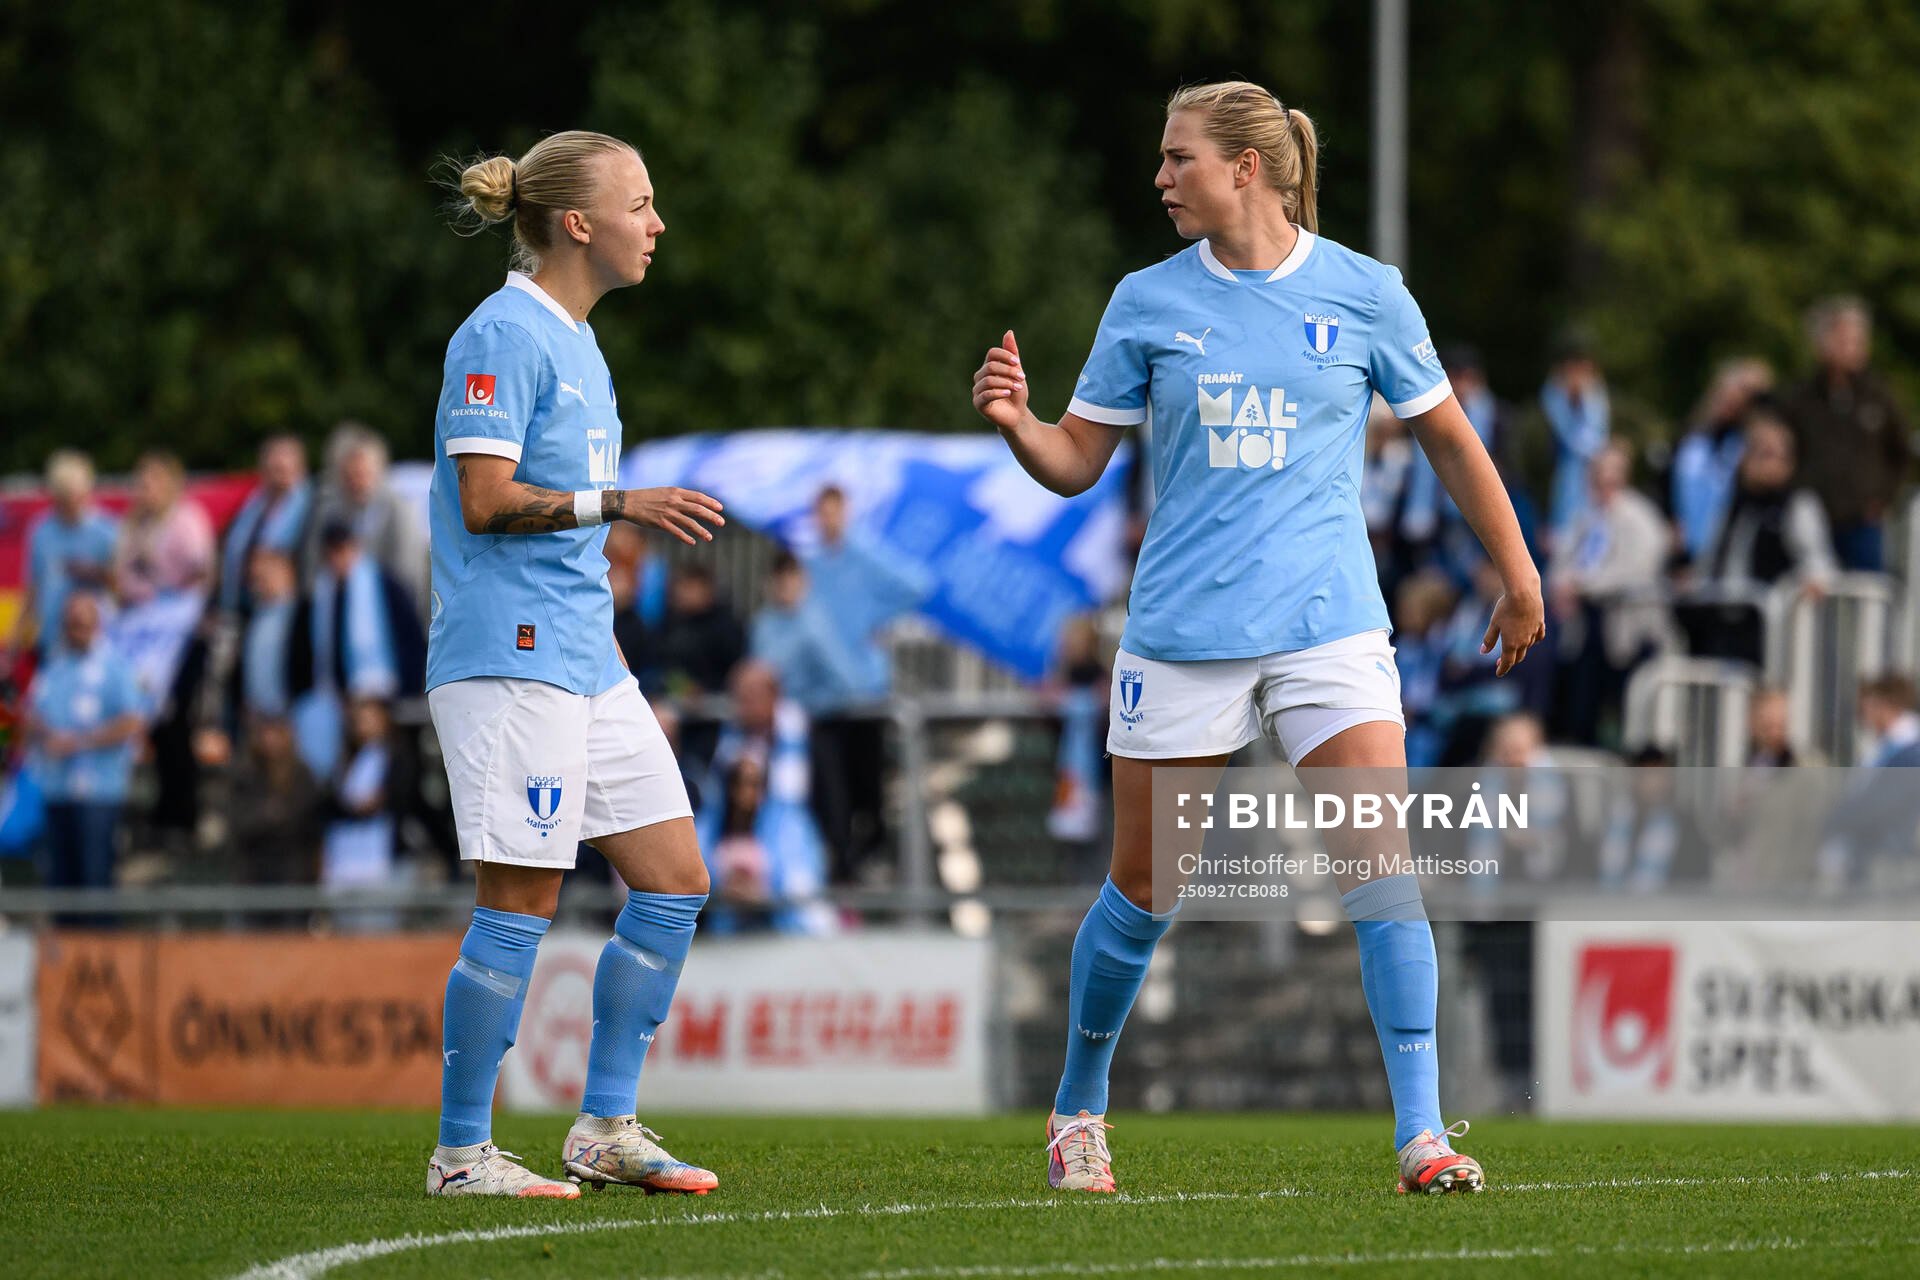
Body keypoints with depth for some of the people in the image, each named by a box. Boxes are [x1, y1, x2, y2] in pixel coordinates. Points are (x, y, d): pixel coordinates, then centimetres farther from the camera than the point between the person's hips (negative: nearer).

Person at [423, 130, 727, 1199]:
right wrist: (619, 503, -22)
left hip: (586, 666, 10)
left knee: (675, 882, 8)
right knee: (522, 904, -8)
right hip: (510, 659, -10)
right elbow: (486, 501, -18)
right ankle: (462, 1152, -1)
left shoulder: (575, 342, 18)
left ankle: (607, 1128, 14)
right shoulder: (505, 337, -10)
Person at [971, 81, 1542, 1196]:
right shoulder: (1148, 304, 4)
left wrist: (1519, 577, 15)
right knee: (1145, 890, 6)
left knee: (1380, 863, -14)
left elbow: (1449, 437, 12)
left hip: (1329, 630, -1)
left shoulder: (1364, 295, 1)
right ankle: (1080, 1111, 26)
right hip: (1182, 634, 1)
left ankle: (1422, 1133, -14)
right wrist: (1014, 421, -13)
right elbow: (1077, 463, 8)